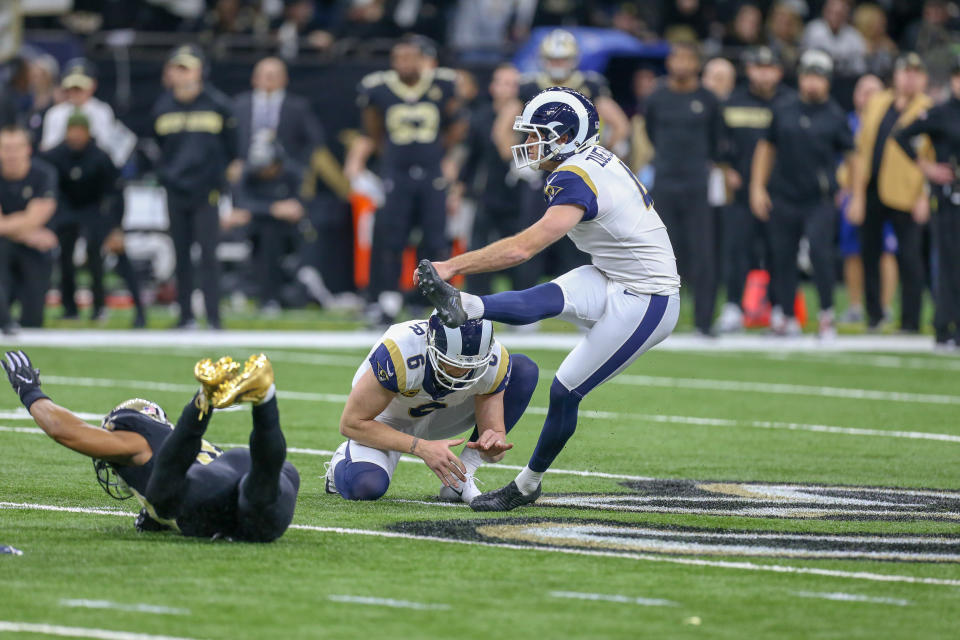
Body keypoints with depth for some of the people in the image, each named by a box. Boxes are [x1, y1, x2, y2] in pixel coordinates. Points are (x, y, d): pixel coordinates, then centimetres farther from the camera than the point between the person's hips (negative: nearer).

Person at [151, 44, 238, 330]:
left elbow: (231, 146, 5)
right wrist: (165, 175, 11)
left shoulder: (217, 104, -3)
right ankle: (186, 316, 14)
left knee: (208, 254, -7)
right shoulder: (162, 108, 6)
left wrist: (220, 178, 3)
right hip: (175, 191, 3)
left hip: (206, 190, -3)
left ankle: (214, 318, -6)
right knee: (181, 255, 7)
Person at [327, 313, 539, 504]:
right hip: (388, 420, -4)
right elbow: (351, 423, -30)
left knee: (524, 369, -16)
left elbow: (495, 430, -16)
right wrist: (422, 448, -39)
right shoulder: (400, 354, -39)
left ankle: (459, 480, -12)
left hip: (437, 417, 4)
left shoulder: (493, 362, -27)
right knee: (365, 485, -36)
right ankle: (344, 462, 5)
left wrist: (494, 445, -43)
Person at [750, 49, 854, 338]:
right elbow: (766, 147, 16)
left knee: (820, 251, -15)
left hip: (820, 200, -3)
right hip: (783, 197, 3)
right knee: (783, 257, 4)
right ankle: (787, 317, 16)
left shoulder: (835, 116, 3)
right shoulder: (783, 110, 9)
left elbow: (852, 155, 8)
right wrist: (757, 187, 9)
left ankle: (827, 313, -2)